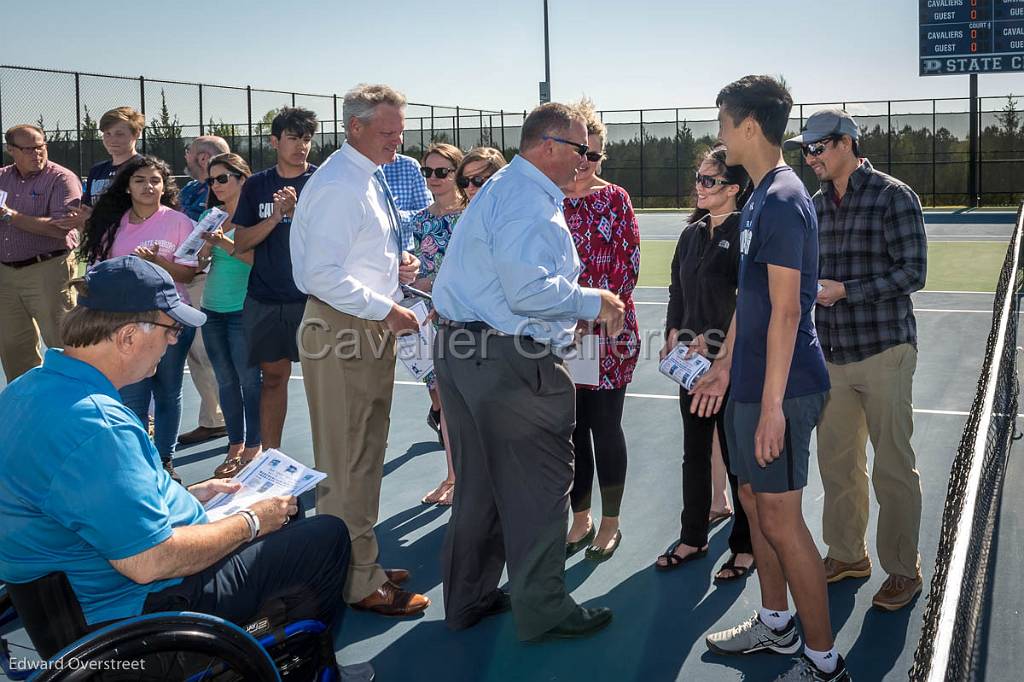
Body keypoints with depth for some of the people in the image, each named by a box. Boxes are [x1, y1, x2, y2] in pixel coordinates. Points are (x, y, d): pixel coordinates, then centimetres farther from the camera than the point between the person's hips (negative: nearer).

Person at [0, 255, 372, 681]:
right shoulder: (95, 425, -31)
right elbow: (149, 561, -31)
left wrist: (185, 496, 14)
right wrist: (249, 522, -16)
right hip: (141, 605, -10)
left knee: (282, 508, 23)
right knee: (329, 535, -2)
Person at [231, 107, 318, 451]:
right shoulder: (257, 185, 9)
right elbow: (241, 243, 4)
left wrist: (298, 212, -22)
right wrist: (276, 216, -11)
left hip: (312, 297, -3)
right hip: (265, 299, 3)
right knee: (273, 376, 11)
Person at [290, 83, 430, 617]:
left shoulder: (370, 180, 13)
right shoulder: (339, 186, -18)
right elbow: (323, 275, -25)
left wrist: (395, 267, 6)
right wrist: (386, 309, -20)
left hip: (372, 328, 11)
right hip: (342, 332, -11)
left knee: (366, 454, 19)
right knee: (347, 463, -2)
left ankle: (361, 565, 33)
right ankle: (357, 583, 8)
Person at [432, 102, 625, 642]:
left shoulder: (501, 188, 19)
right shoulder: (530, 202, -16)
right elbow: (530, 290, -27)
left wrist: (575, 312, 18)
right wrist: (593, 302, -13)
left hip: (461, 349, 11)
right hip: (511, 361, -11)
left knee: (479, 483, 18)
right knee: (538, 484, 2)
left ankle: (468, 598, 29)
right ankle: (541, 610, 12)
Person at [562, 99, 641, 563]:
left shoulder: (615, 199, 1)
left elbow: (629, 262, -2)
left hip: (610, 332, -2)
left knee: (605, 426, 3)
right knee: (571, 427, 9)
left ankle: (610, 523, 18)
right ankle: (580, 520, 24)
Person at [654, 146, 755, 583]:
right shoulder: (692, 233, 11)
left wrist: (712, 341, -18)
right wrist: (674, 334, 3)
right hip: (691, 359, 7)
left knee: (736, 453, 3)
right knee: (695, 451, 15)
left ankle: (746, 546, 17)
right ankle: (693, 537, 28)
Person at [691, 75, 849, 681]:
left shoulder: (783, 200, -18)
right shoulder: (759, 198, 12)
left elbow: (785, 312, -22)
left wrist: (771, 404, -23)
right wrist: (725, 366, 23)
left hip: (780, 389, -10)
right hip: (751, 382, 10)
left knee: (780, 519, -3)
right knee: (754, 500, 18)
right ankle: (776, 624, 35)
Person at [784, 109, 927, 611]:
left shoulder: (893, 197, -8)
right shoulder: (817, 205, 11)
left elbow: (912, 271, -13)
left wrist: (844, 290, -18)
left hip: (883, 352, -6)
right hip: (832, 354, 6)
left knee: (892, 467, 2)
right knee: (835, 459, 12)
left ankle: (903, 570, 16)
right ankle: (847, 554, 28)